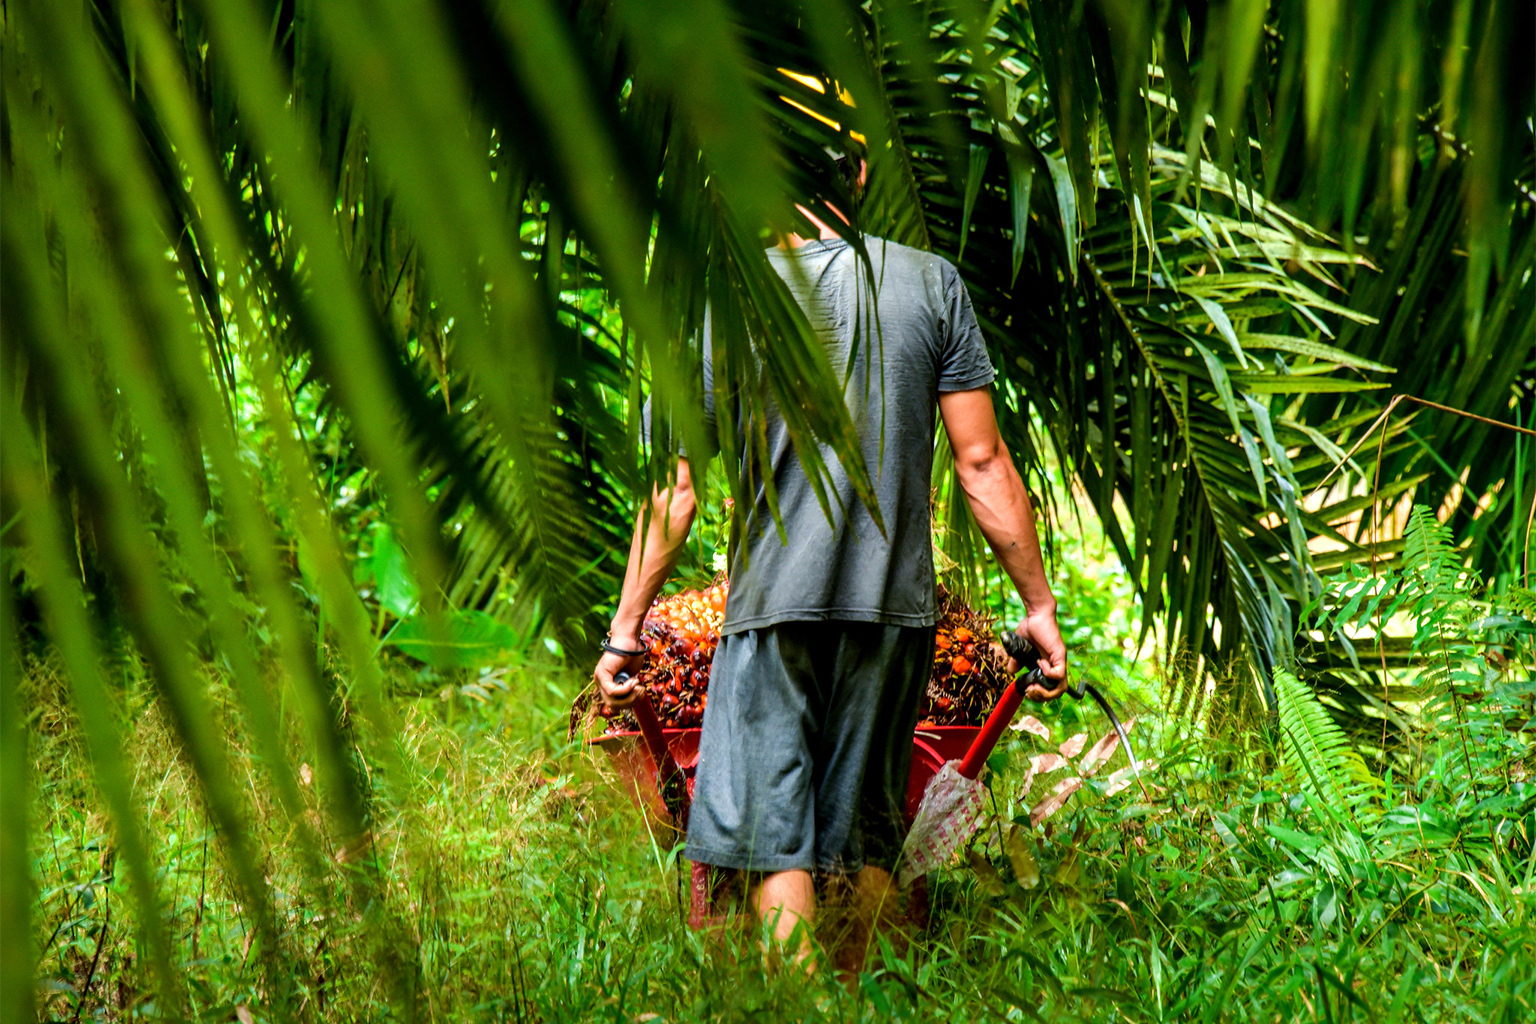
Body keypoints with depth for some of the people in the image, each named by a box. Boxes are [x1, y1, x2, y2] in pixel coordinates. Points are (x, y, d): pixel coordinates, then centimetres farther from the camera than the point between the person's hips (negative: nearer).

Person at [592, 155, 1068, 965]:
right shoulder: (932, 284, 2)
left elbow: (674, 487, -1)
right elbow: (982, 464, 1)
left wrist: (627, 628, 7)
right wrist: (1038, 603, 8)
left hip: (774, 600, -2)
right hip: (894, 602, 2)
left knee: (770, 837, -1)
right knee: (866, 838, 13)